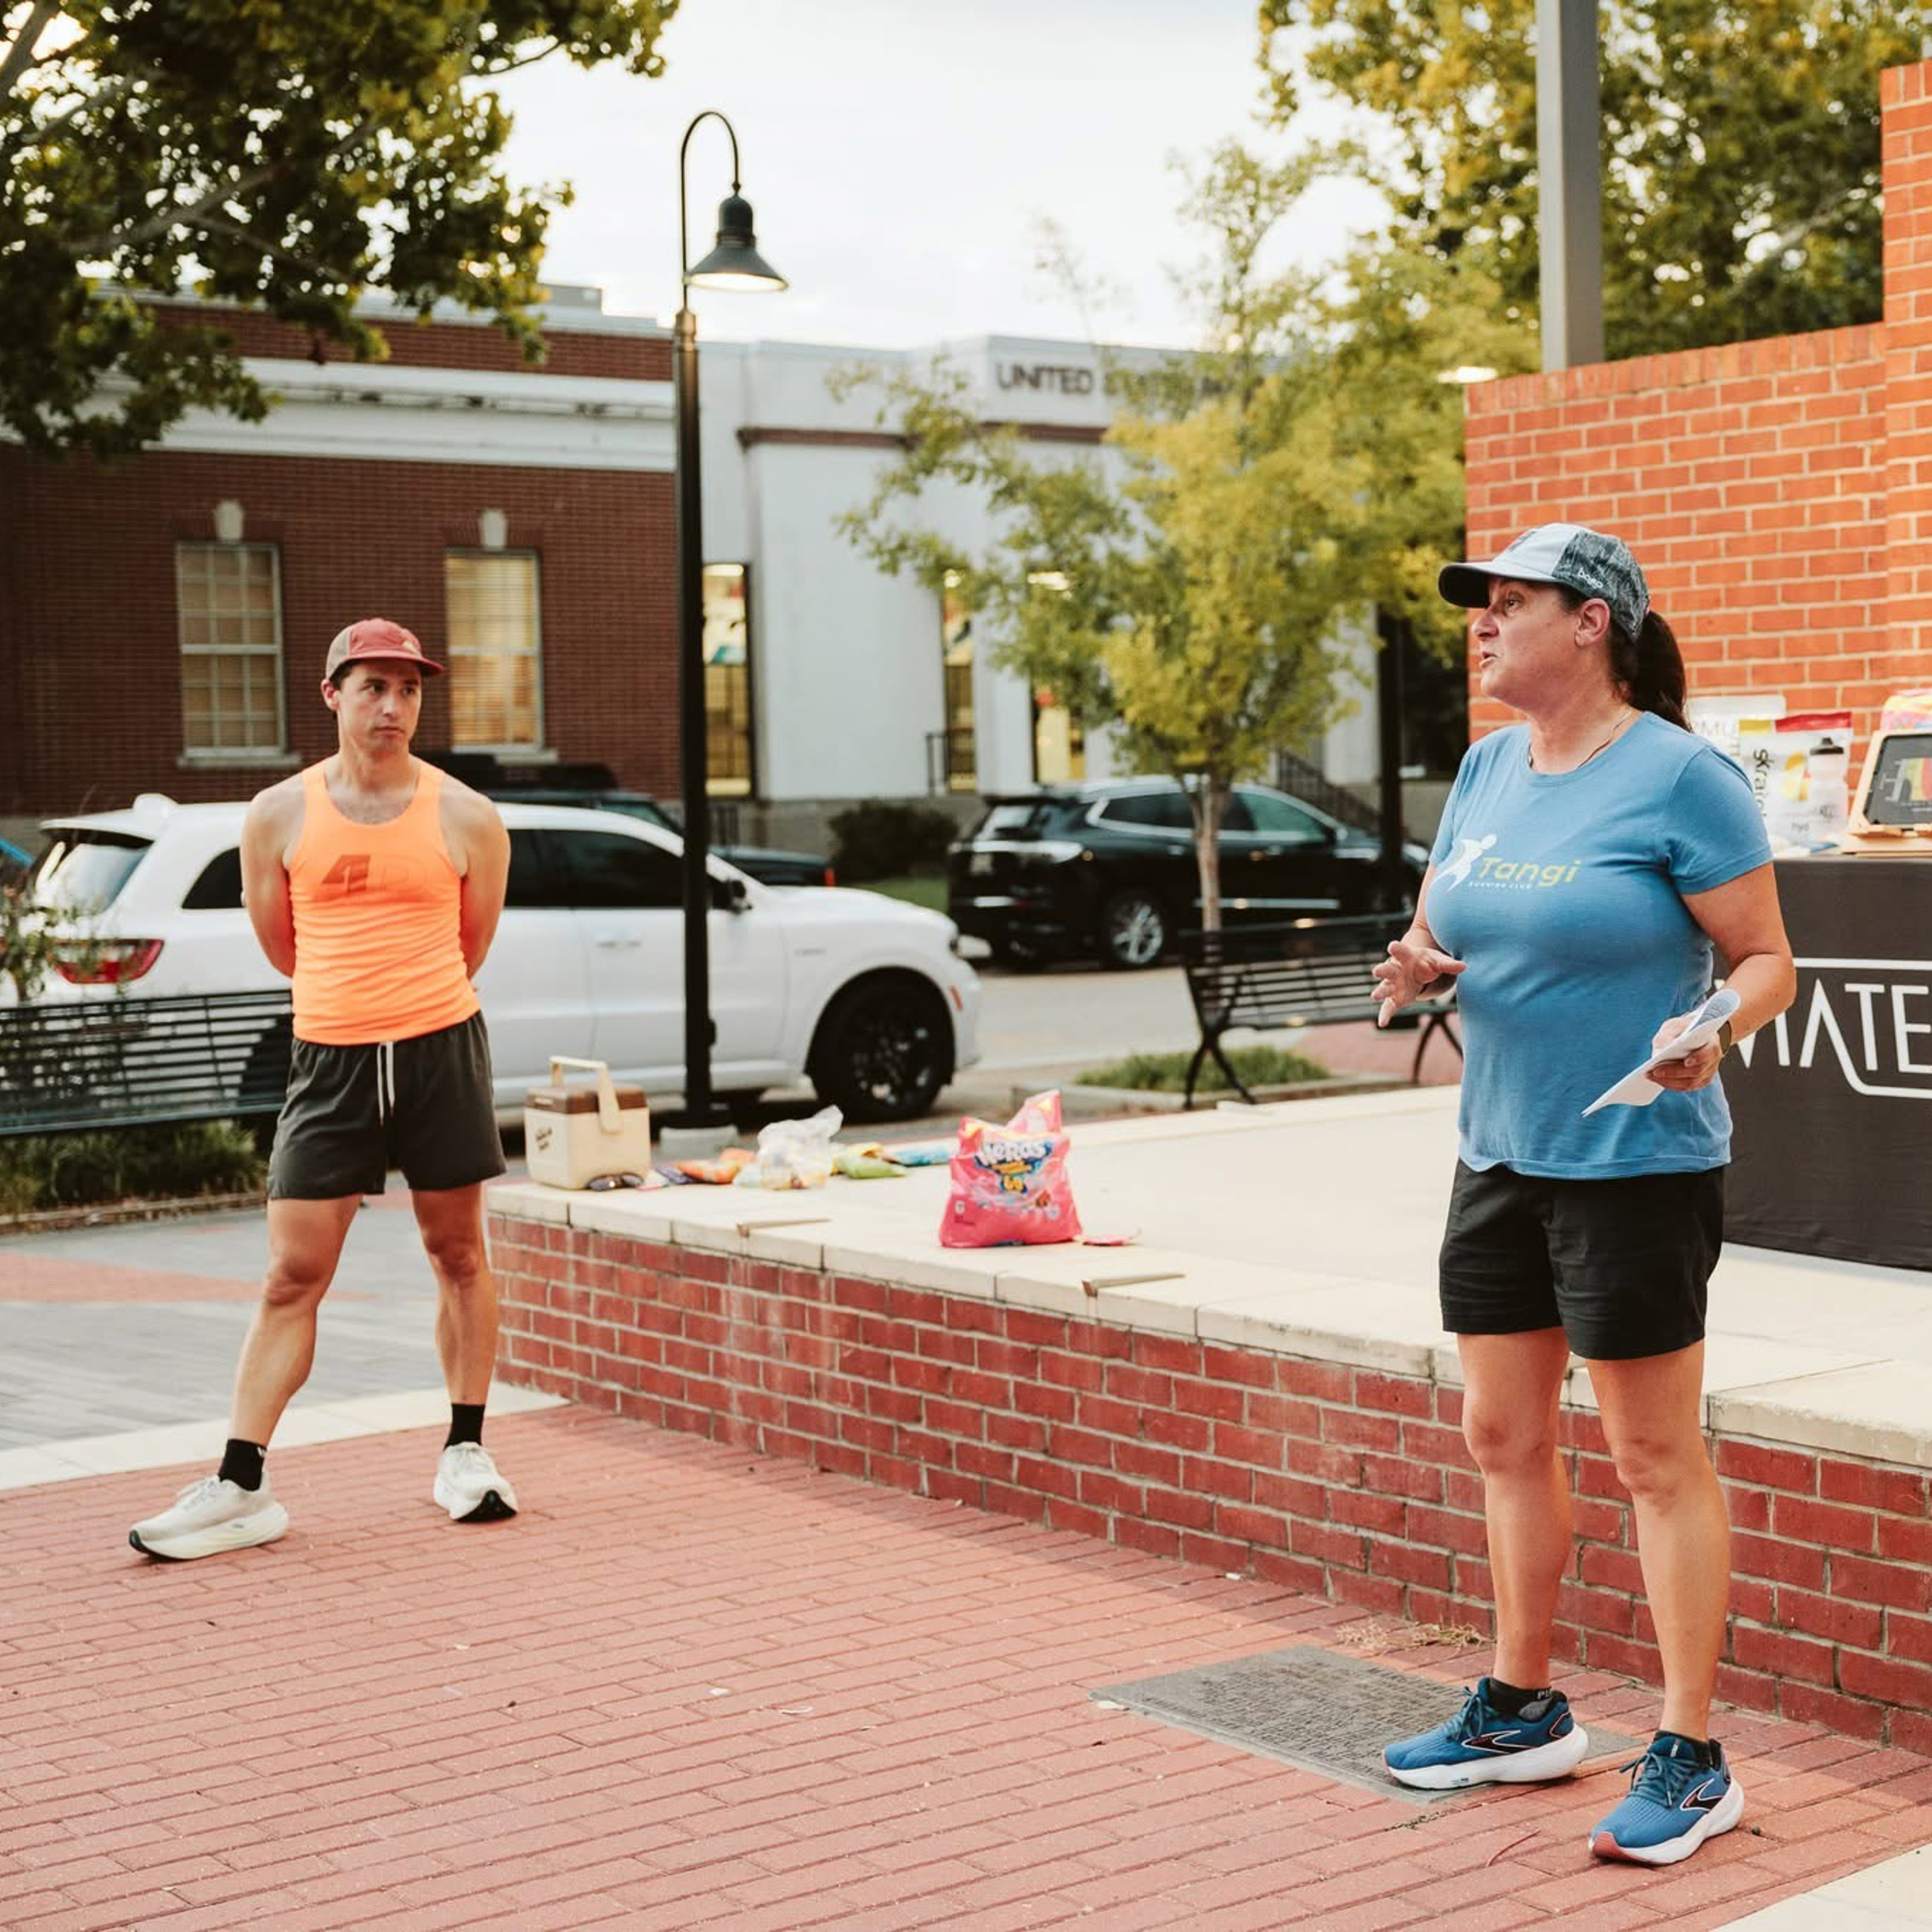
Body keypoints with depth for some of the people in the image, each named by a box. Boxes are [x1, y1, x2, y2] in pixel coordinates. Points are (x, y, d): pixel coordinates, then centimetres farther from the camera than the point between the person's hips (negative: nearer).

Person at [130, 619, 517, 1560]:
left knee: (458, 1253, 8)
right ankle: (242, 1486, 2)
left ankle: (465, 1453, 22)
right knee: (292, 1276, -1)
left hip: (441, 1050, 0)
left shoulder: (467, 819, 0)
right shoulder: (279, 814, 2)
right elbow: (278, 941, 14)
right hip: (328, 1060, 0)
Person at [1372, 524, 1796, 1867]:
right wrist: (1416, 968, -3)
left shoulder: (1680, 777, -12)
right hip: (1500, 1156, 8)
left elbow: (1769, 962, -11)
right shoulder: (1489, 767, 9)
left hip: (1637, 1163, -8)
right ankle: (1523, 1713, 30)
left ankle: (1692, 1762, 7)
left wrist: (1706, 1031, -31)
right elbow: (1444, 925, 19)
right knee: (1504, 1436, 14)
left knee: (1655, 1458, -2)